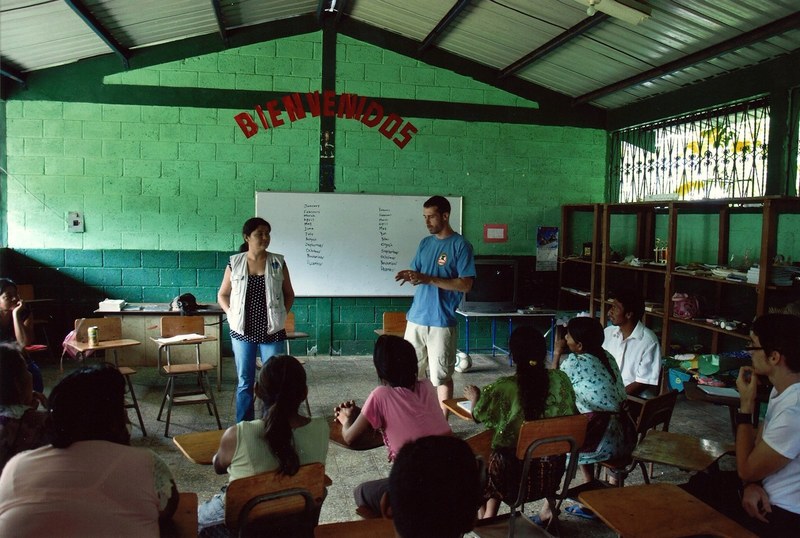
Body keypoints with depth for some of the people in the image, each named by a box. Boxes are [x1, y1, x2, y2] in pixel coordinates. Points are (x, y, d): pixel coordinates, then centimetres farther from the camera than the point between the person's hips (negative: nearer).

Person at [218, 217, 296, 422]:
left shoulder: (278, 263, 0)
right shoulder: (235, 263, 0)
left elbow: (289, 294, 9)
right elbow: (222, 295, 10)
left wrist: (281, 315, -3)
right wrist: (232, 315, -3)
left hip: (272, 332, 0)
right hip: (242, 332, 0)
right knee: (245, 382, 10)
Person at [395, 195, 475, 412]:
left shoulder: (460, 245, -8)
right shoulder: (425, 243, 11)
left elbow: (465, 285, -14)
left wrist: (428, 279, -21)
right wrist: (410, 276, -9)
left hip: (442, 322, -6)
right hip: (416, 318, 6)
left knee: (442, 376, 3)